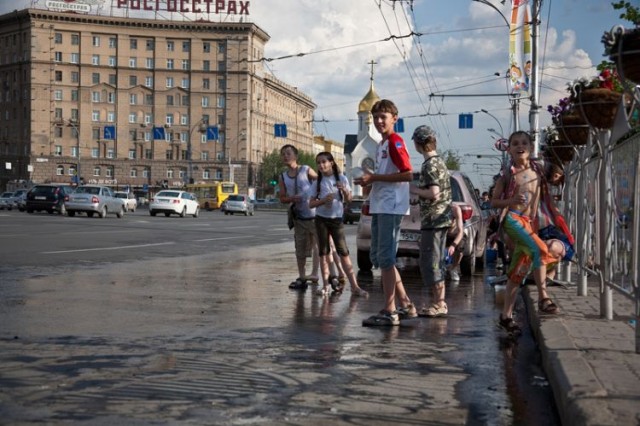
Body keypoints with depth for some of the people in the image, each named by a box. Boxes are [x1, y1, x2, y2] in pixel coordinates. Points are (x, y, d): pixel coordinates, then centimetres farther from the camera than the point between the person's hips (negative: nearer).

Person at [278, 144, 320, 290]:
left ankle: (314, 274, -1)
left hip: (315, 214, -4)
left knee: (318, 245, -6)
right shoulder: (283, 178, 7)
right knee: (300, 249, 9)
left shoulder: (306, 170, -4)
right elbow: (282, 198, 9)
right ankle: (301, 278, 17)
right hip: (299, 218, 4)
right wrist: (291, 198, -12)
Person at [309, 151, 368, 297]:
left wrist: (344, 190, -18)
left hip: (337, 219, -1)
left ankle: (354, 286, -7)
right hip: (321, 219, 1)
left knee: (344, 252, -5)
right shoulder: (318, 182, 1)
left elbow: (348, 200, 3)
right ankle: (326, 285, 8)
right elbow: (311, 204, 0)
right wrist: (323, 200, -19)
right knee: (324, 253, 3)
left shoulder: (342, 178, -1)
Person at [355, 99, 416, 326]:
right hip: (379, 207, 10)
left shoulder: (395, 141, -10)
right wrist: (370, 184, 9)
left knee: (385, 257, -8)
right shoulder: (381, 145, 20)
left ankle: (389, 311, -2)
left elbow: (407, 174, -19)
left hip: (391, 207, -10)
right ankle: (405, 305, 19)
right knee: (378, 257, 12)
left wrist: (374, 177, -16)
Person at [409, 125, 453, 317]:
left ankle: (438, 304, -2)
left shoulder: (429, 164, -15)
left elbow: (433, 193, -23)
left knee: (429, 262, -5)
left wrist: (414, 190, -10)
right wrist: (419, 189, 19)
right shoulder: (440, 161, 15)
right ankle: (440, 302, 19)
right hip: (441, 219, 10)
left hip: (432, 220, -10)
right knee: (437, 262, 14)